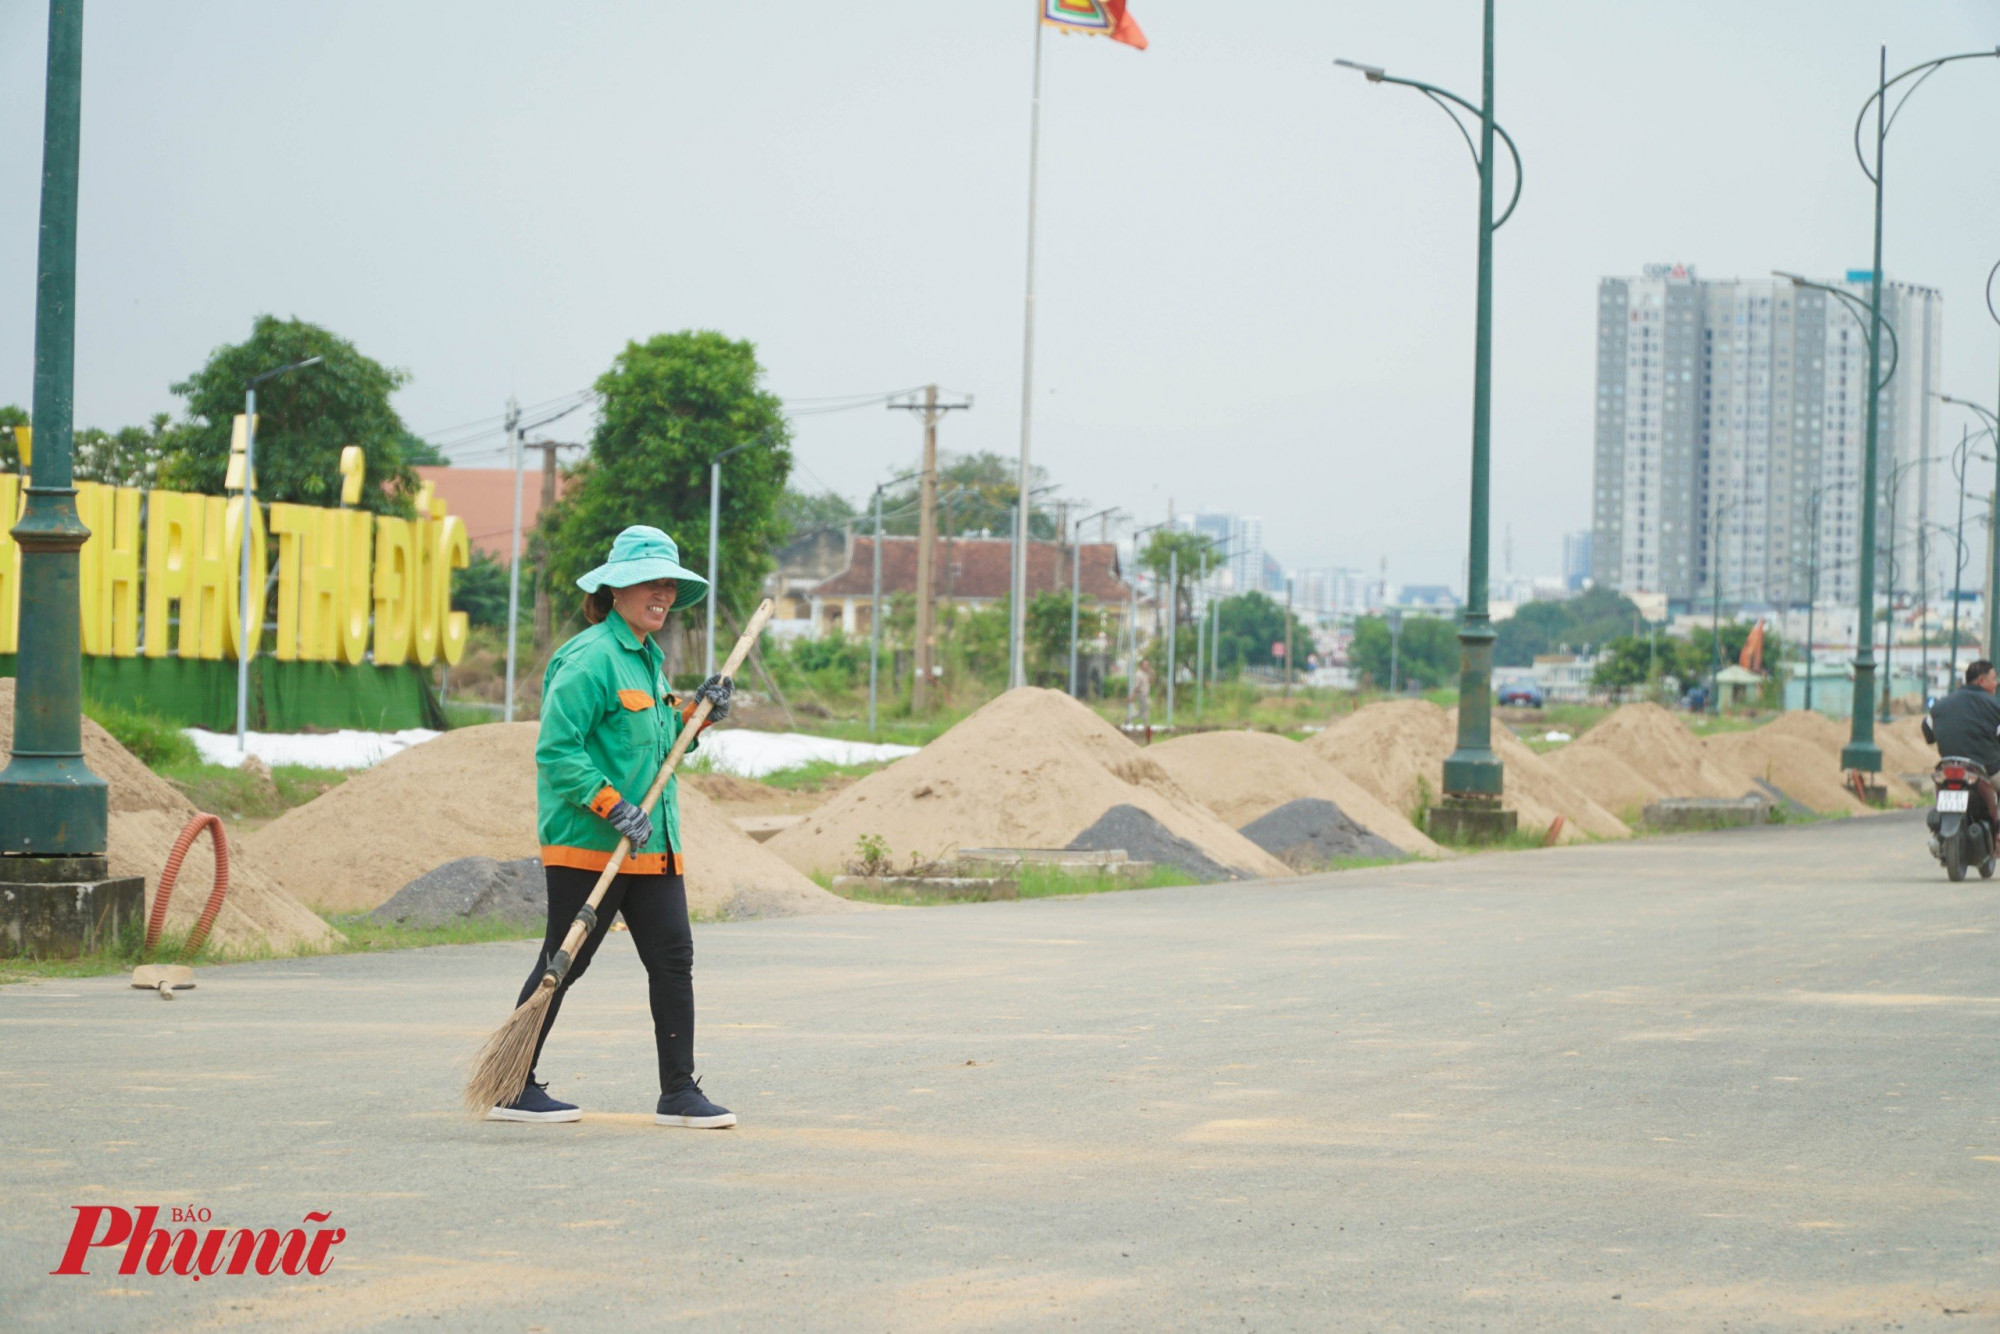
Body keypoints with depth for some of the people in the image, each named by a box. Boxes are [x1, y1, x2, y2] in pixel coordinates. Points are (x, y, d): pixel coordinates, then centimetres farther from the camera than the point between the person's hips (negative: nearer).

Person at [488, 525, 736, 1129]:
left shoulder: (649, 658, 17)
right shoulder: (591, 659, -14)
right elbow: (556, 750, -19)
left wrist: (697, 712, 11)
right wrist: (613, 807, -23)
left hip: (652, 845, 9)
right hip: (587, 846, -9)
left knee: (674, 959, 3)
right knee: (563, 965, -1)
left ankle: (679, 1092, 9)